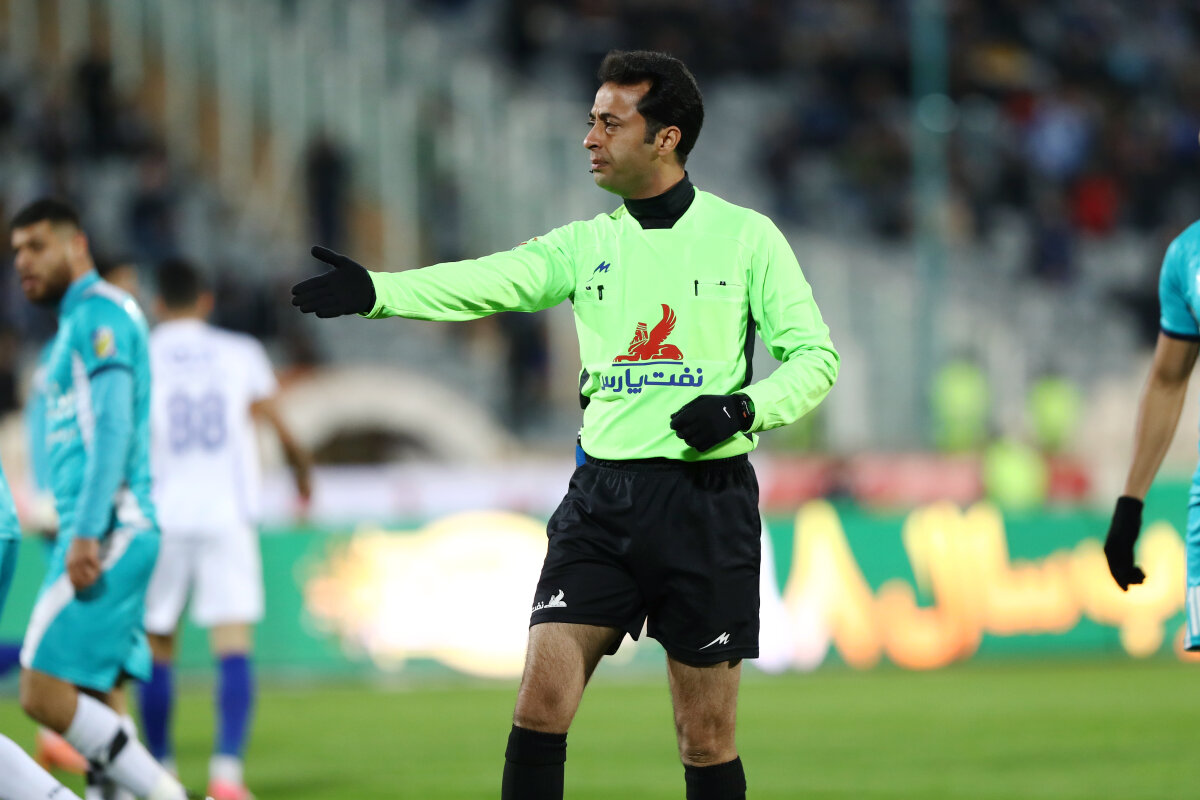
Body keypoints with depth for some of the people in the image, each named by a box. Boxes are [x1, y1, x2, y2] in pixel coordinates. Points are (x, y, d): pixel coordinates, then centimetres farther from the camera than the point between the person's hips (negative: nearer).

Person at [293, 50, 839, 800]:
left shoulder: (746, 237, 0)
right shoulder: (585, 245, 8)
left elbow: (816, 357, 1)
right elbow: (486, 283, -8)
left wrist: (743, 407, -18)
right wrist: (377, 291, -24)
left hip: (707, 498, -3)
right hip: (603, 497, 3)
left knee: (707, 737, 2)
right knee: (542, 696, -9)